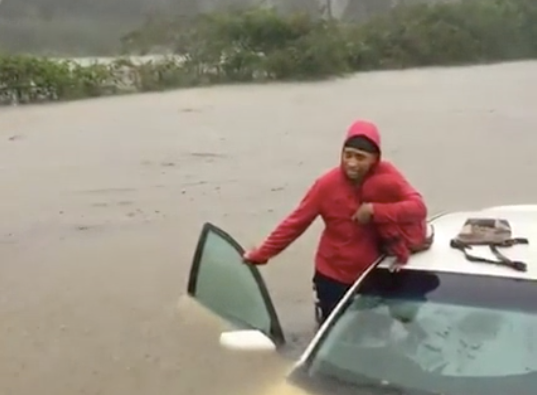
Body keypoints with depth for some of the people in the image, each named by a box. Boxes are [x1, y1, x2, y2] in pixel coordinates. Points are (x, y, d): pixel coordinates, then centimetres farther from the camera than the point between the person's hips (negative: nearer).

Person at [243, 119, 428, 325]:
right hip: (332, 276, -1)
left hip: (371, 274, 1)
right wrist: (261, 254, -8)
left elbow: (418, 207, -22)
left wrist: (375, 210, -32)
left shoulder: (386, 176, -14)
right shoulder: (327, 184, -15)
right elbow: (295, 222, -9)